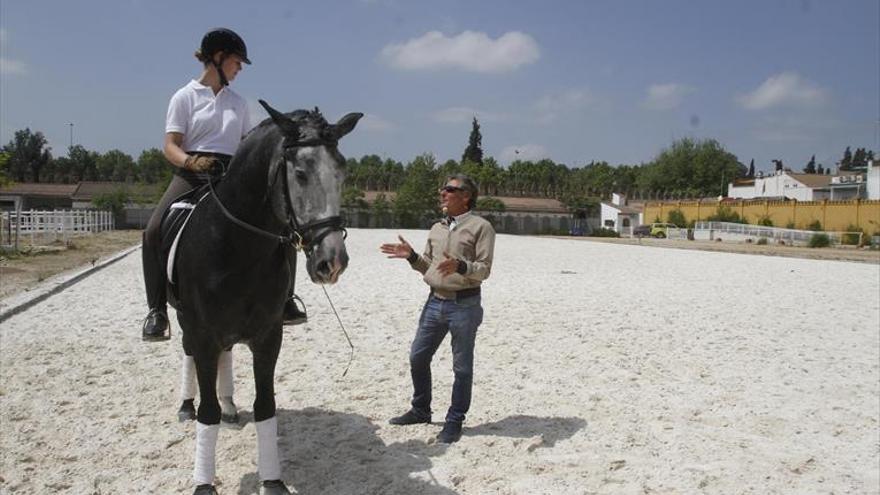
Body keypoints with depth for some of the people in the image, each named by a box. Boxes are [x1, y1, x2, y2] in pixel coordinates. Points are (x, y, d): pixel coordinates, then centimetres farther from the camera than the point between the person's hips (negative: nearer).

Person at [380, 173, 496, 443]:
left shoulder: (481, 227, -7)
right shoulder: (436, 229, 13)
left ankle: (455, 421, 18)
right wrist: (411, 256, 0)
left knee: (462, 367, 4)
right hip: (434, 302, 7)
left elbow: (484, 269, -14)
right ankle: (421, 410, 31)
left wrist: (460, 266, -31)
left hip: (464, 305, -7)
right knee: (417, 357, 13)